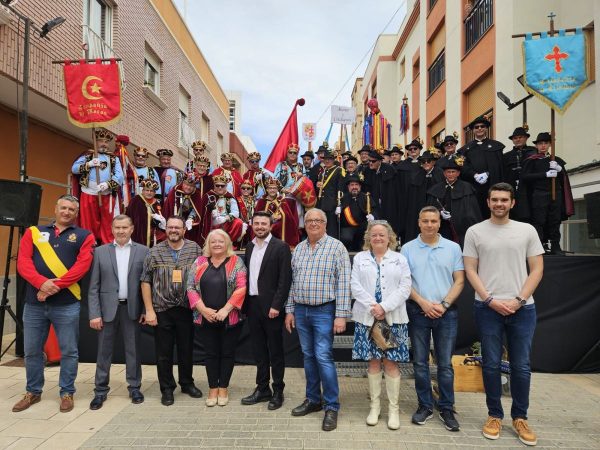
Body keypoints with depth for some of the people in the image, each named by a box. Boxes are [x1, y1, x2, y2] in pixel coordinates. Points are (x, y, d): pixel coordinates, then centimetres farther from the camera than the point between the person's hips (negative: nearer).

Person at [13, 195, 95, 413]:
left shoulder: (84, 236, 3)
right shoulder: (33, 232, 11)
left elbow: (82, 265, -9)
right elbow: (23, 261, -1)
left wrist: (55, 286, -18)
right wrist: (42, 282, -18)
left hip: (67, 304, -2)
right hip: (34, 303, 3)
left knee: (69, 351, 5)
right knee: (31, 350, 14)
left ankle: (66, 393, 20)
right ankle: (33, 392, 32)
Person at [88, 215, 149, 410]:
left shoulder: (143, 251, 1)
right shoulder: (100, 251, 4)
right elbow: (94, 286, 2)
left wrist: (146, 309, -4)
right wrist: (94, 313, -5)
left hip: (132, 308, 0)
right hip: (107, 308, 1)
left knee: (133, 350, 9)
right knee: (104, 351, 9)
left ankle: (134, 387, 23)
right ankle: (101, 391, 22)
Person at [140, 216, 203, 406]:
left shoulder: (195, 249, 0)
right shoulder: (155, 252, 0)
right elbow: (146, 282, 0)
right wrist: (149, 310, -5)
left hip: (187, 309, 1)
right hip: (162, 310, 0)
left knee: (186, 349, 13)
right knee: (163, 352, 8)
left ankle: (187, 383, 33)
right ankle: (167, 389, 26)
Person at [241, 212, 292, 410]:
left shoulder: (280, 247, -7)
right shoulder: (249, 247, 12)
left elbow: (285, 280, -12)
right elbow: (247, 275, 12)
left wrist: (276, 305, -17)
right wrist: (245, 303, 4)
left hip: (270, 306, -6)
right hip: (252, 305, 6)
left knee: (275, 350, 5)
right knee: (258, 349, 14)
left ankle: (278, 391, 19)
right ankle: (262, 389, 27)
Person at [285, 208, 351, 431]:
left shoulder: (336, 247, -7)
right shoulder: (298, 249, 10)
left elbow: (343, 283, -11)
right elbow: (293, 281, 13)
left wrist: (341, 315, -15)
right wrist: (290, 310, 10)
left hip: (324, 311, -5)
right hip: (301, 310, 5)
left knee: (323, 357, -6)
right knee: (308, 356, 13)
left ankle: (331, 407, 9)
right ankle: (313, 399, 28)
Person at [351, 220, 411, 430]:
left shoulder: (400, 259, 7)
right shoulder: (359, 258, 9)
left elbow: (404, 288, -2)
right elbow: (355, 286, 0)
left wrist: (384, 307, -13)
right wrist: (372, 307, -12)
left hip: (393, 318, -1)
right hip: (367, 317, 1)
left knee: (391, 362, 2)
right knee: (373, 361, 7)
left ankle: (394, 408, 15)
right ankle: (375, 406, 20)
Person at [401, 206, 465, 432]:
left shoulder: (453, 248, 3)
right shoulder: (408, 248, 2)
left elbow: (459, 281, 2)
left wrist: (443, 305, -10)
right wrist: (423, 302, -11)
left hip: (446, 312, 0)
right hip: (418, 311, 0)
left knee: (445, 363, 6)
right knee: (420, 362, 8)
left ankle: (447, 409, 20)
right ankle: (425, 406, 23)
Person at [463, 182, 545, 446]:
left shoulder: (527, 230, 5)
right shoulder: (475, 232, 2)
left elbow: (537, 269, 3)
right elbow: (470, 270, 0)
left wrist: (518, 300, -8)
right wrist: (490, 299, -9)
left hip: (522, 308, 1)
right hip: (487, 308, -1)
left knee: (521, 366, 8)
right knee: (491, 364, 8)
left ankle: (520, 417, 25)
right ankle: (495, 415, 23)